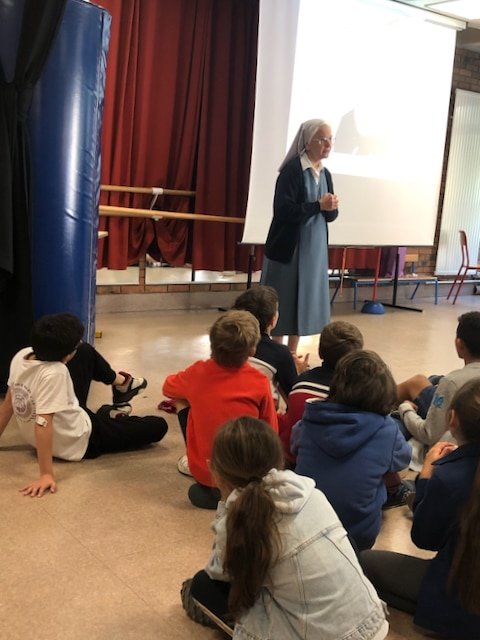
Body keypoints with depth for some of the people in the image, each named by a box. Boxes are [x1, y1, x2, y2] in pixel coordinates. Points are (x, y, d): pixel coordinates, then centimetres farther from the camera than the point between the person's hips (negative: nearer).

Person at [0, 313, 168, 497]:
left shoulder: (21, 356, -15)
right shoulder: (54, 374, -38)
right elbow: (43, 424, -40)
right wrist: (46, 475, -37)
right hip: (79, 442, -8)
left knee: (87, 353, 15)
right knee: (159, 426, 1)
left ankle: (122, 384, 37)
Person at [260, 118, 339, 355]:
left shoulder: (325, 174, 9)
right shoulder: (292, 170, -13)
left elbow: (331, 216, 10)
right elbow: (283, 211, -20)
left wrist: (331, 207, -12)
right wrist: (318, 205, -22)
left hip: (315, 248, 7)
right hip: (288, 247, -7)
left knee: (303, 301, 11)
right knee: (282, 302, 0)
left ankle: (291, 355, 21)